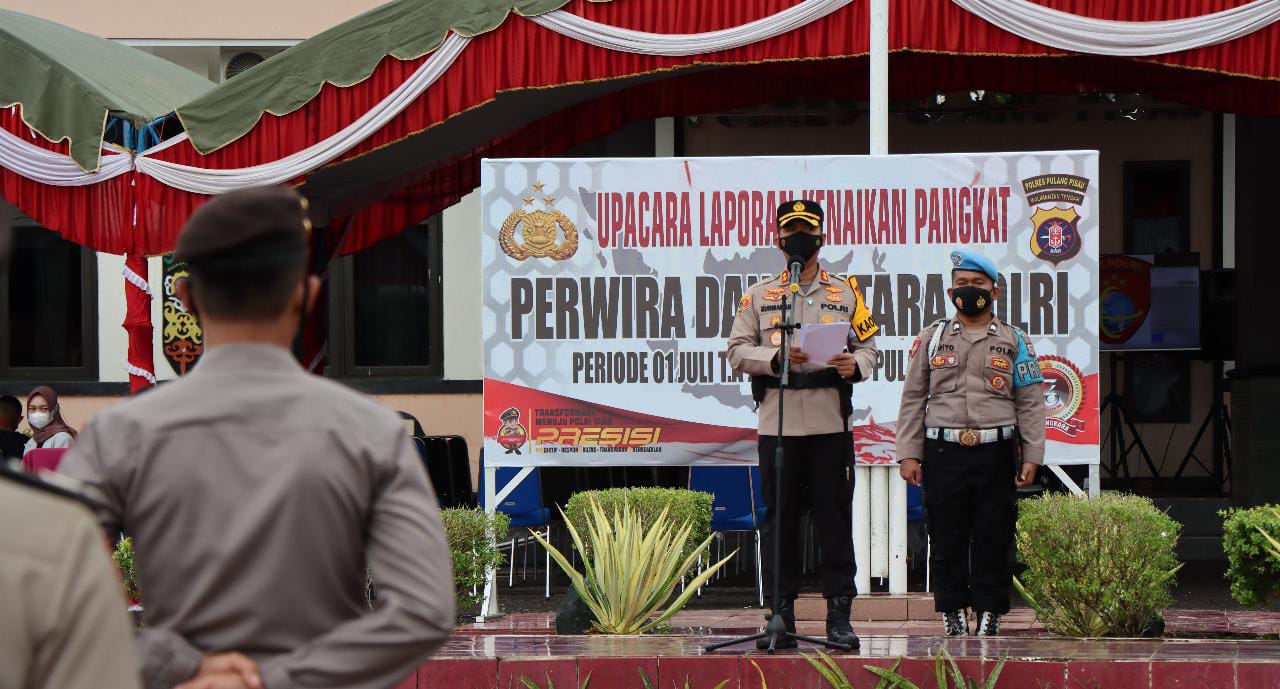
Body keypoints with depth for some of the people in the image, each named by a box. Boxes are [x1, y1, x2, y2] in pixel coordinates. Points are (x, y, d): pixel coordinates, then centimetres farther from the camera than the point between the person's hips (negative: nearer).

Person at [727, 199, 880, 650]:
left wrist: (856, 365, -13)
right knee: (780, 519, 2)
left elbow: (868, 346, 10)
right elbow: (738, 350, 6)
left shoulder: (846, 294, 13)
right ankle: (781, 614, 7)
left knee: (835, 518, -1)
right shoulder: (759, 295, 12)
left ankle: (839, 614, 3)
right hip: (777, 423, 0)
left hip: (831, 422, 0)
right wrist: (774, 357, -12)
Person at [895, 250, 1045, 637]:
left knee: (993, 538, 0)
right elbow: (913, 399, 10)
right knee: (947, 537, 2)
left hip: (996, 454, -1)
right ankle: (952, 611, 10)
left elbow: (1030, 403, 8)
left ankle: (989, 612, 8)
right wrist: (909, 454, 3)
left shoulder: (1015, 341, 10)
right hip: (943, 453, 1)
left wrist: (1031, 457, -1)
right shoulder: (932, 339, 11)